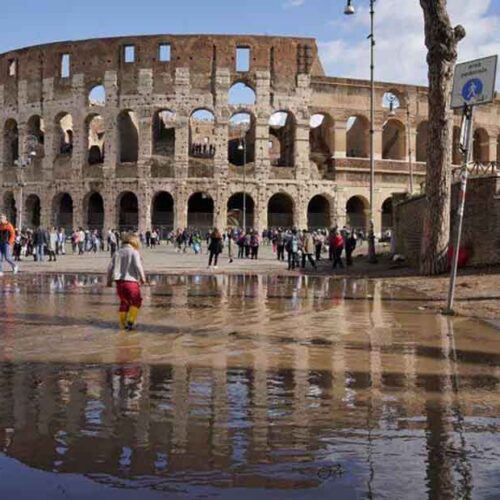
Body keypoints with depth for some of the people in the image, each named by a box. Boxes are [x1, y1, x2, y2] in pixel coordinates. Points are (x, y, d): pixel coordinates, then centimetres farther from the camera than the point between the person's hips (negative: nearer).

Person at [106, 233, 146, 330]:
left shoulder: (117, 253, 10)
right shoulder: (134, 252, -4)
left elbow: (110, 267, 7)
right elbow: (138, 266, -15)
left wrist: (109, 280, 18)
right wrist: (142, 278, -3)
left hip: (119, 281, 5)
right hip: (131, 281, -5)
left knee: (124, 302, 18)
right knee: (136, 301, 9)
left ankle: (122, 323, 19)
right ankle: (130, 321, -2)